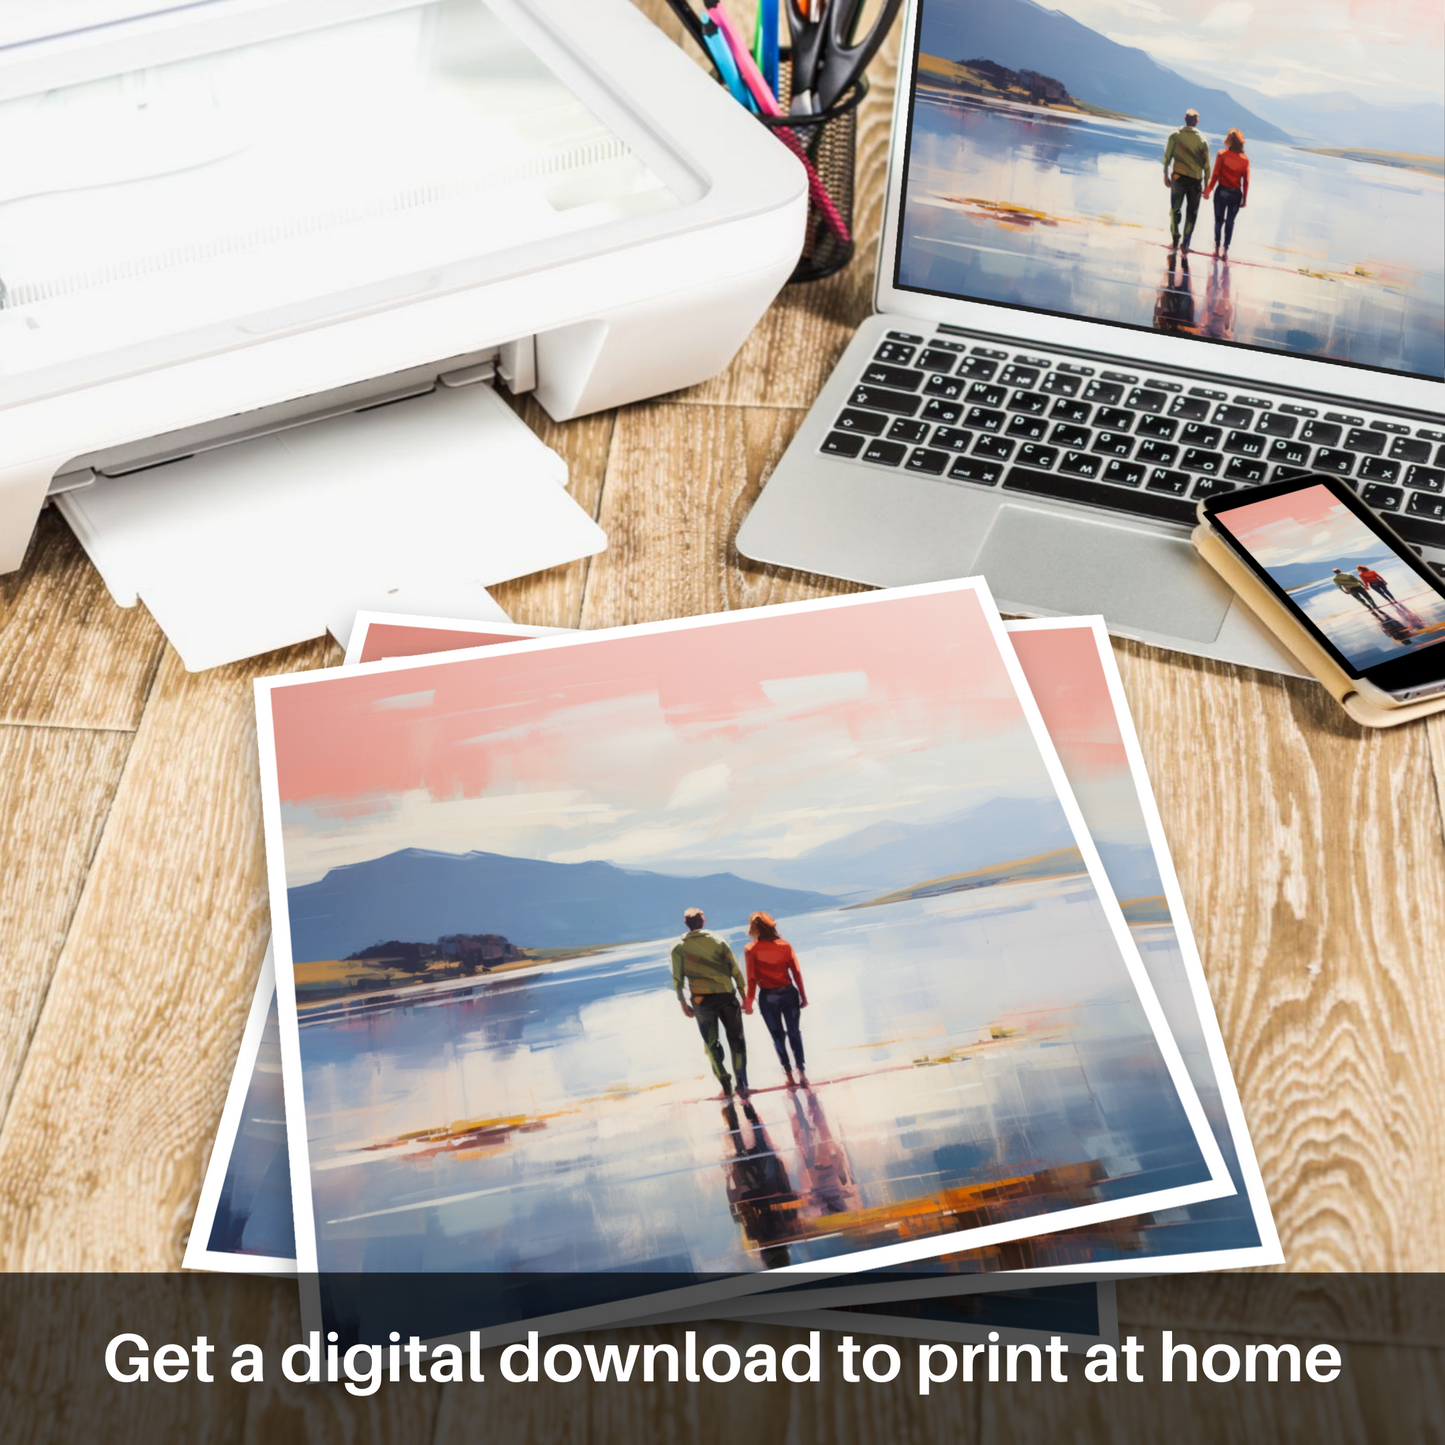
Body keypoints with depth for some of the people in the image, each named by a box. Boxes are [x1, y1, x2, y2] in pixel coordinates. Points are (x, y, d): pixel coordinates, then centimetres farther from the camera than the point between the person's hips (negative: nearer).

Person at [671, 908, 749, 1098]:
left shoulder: (679, 948, 1)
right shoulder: (717, 941, 4)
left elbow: (677, 977, -2)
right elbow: (735, 970, 2)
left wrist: (682, 1002, 7)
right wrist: (744, 994, 7)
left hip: (701, 1000, -1)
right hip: (727, 996, 1)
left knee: (711, 1043, 12)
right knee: (736, 1040, 10)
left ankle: (724, 1080, -1)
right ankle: (742, 1084, 5)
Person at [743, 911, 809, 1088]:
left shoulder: (751, 949, -7)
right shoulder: (784, 944, 0)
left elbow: (752, 979, -10)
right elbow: (796, 972, -1)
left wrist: (749, 1002, -5)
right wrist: (803, 995, 6)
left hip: (767, 997, -2)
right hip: (789, 993, 2)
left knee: (778, 1036, 10)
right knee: (794, 1033, 10)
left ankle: (790, 1076, 11)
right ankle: (802, 1072, 4)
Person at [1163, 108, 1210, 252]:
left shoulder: (1175, 135, -1)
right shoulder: (1202, 139, 1)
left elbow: (1167, 155, -6)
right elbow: (1206, 164, 1)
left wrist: (1165, 174, 1)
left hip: (1178, 177, -1)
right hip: (1195, 180, 1)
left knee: (1174, 209, 11)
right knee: (1192, 213, 10)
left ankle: (1175, 236, -7)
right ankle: (1186, 243, 5)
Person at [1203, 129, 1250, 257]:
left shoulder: (1222, 154, -6)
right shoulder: (1245, 159, 0)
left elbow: (1215, 175, -9)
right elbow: (1246, 181, 0)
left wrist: (1208, 190, -1)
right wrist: (1245, 199, 7)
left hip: (1222, 191, -2)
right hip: (1236, 194, 2)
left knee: (1219, 220, 10)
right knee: (1230, 222, 11)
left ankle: (1217, 247, 8)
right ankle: (1226, 249, 7)